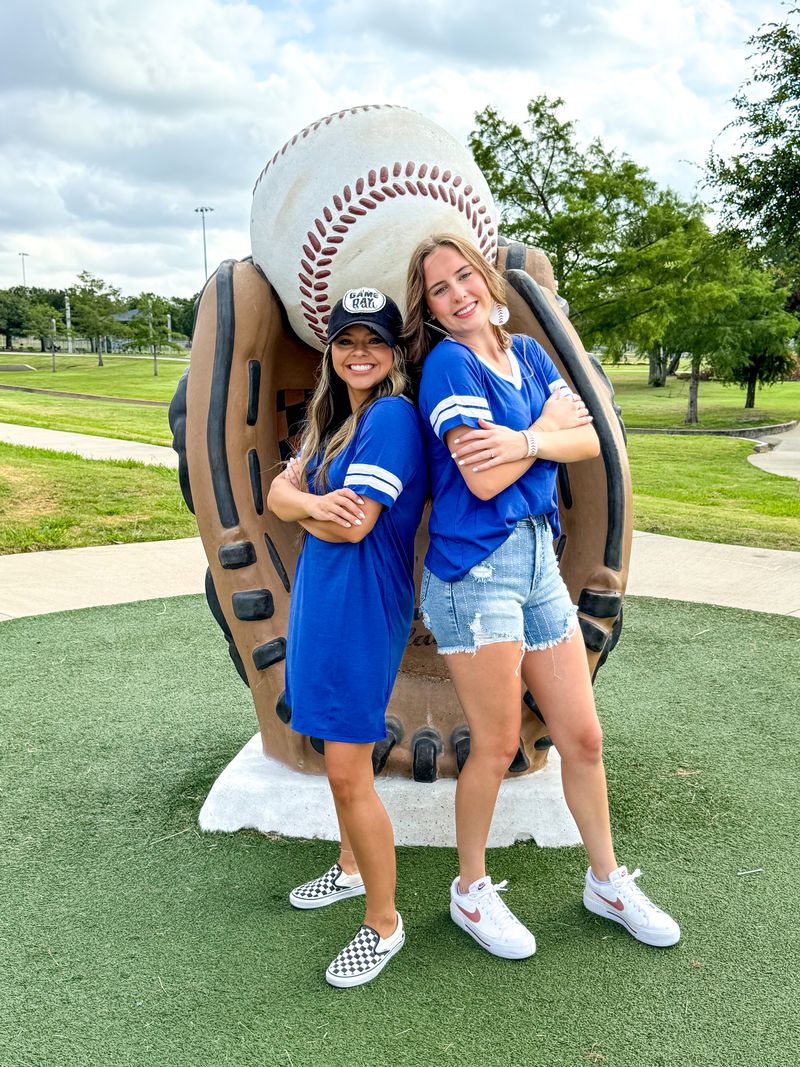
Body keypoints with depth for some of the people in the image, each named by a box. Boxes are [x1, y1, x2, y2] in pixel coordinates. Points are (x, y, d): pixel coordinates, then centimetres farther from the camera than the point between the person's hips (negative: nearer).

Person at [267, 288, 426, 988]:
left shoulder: (392, 416, -14)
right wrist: (315, 502, -17)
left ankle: (383, 922, 14)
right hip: (320, 596, 9)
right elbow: (279, 493, 5)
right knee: (337, 757, 21)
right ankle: (351, 869, 41)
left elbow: (353, 526, -21)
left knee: (348, 773, -4)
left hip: (364, 606, -9)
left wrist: (305, 507, -1)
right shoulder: (334, 419, 14)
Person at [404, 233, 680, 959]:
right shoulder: (448, 363, -7)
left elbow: (591, 441, 2)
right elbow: (483, 479, -17)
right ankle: (471, 891, 28)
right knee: (497, 746, 4)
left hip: (538, 558, 6)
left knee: (582, 736, 13)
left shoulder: (528, 354, 13)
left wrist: (522, 441, -15)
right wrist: (548, 427, -3)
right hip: (475, 567, -6)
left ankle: (607, 881, 34)